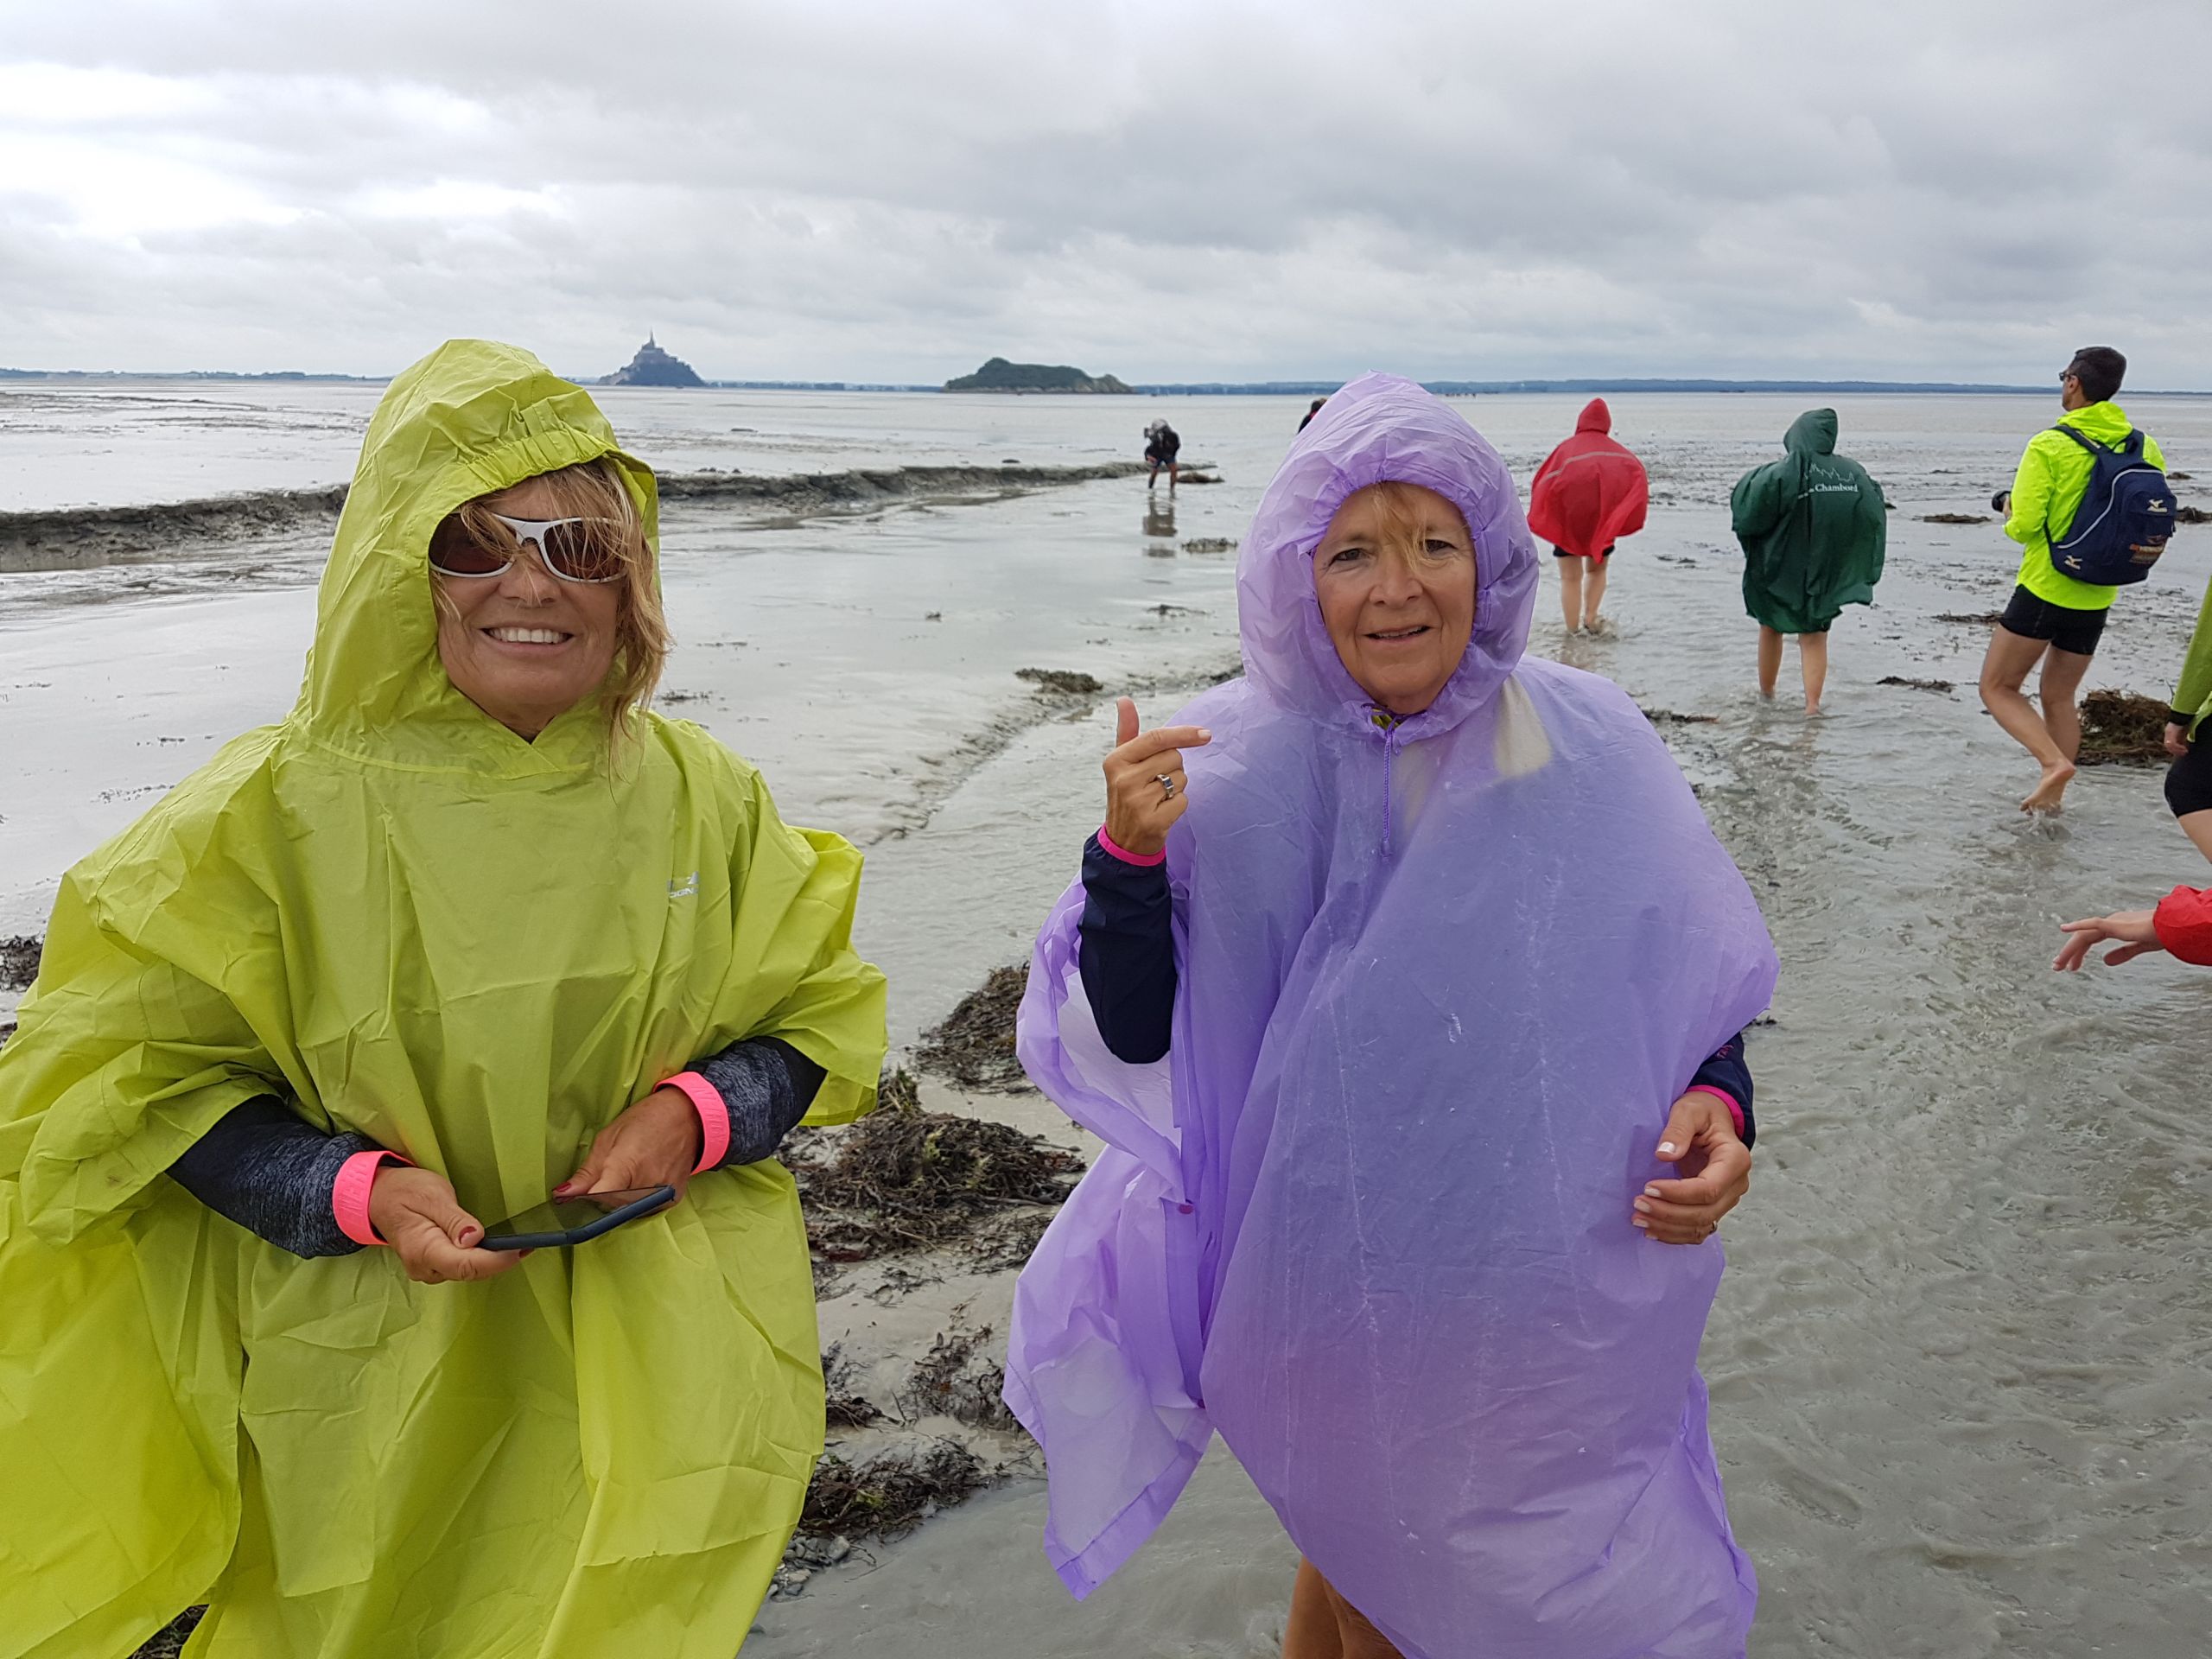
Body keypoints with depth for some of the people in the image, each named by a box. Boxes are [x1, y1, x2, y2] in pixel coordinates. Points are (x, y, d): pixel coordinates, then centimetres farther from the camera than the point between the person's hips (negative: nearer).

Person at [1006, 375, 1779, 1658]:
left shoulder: (1588, 749, -11)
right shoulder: (1232, 767, -12)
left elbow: (1693, 980, 1)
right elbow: (1134, 1037, -10)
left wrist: (1715, 1103, -18)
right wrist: (1129, 858, -25)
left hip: (1549, 1288, 1)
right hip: (1331, 1291, -1)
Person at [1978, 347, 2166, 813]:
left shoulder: (2049, 446, -15)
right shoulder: (2144, 449, 2)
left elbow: (2023, 526, -18)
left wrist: (2011, 510, 3)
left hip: (2044, 588, -6)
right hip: (2097, 597, 6)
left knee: (1997, 688, 5)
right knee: (2059, 695, 19)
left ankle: (2054, 761, -14)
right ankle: (2053, 796, 21)